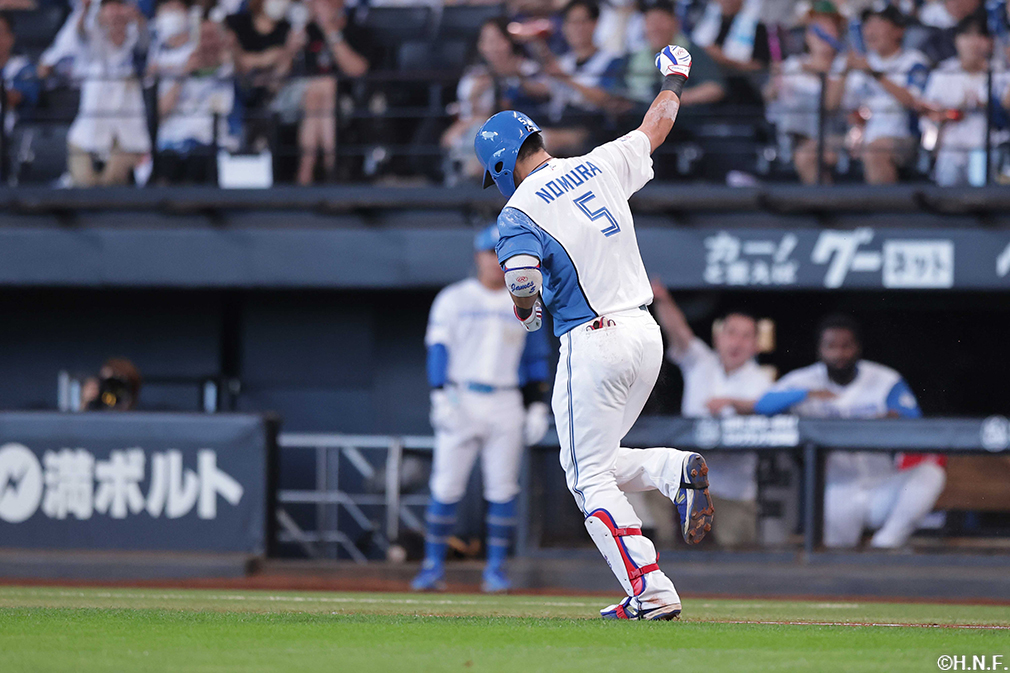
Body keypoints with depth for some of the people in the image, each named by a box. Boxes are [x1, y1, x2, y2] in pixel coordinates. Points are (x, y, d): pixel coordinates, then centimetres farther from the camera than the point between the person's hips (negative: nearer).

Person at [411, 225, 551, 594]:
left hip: (506, 407, 2)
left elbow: (535, 357, 14)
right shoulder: (453, 300, 4)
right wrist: (441, 398, -14)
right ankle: (434, 566, 1)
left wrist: (538, 407, 6)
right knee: (446, 487, -5)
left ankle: (496, 568, 5)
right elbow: (438, 348, -3)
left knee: (503, 490, -2)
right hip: (460, 403, -2)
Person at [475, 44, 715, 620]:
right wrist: (674, 81, 44)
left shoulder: (521, 210, -9)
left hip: (593, 342, -7)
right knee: (599, 461, 21)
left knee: (590, 475, 1)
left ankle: (652, 592, -9)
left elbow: (523, 283, -24)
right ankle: (677, 470, -6)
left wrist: (527, 311, -1)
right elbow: (656, 129, 25)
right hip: (647, 333, 7)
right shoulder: (603, 165, 8)